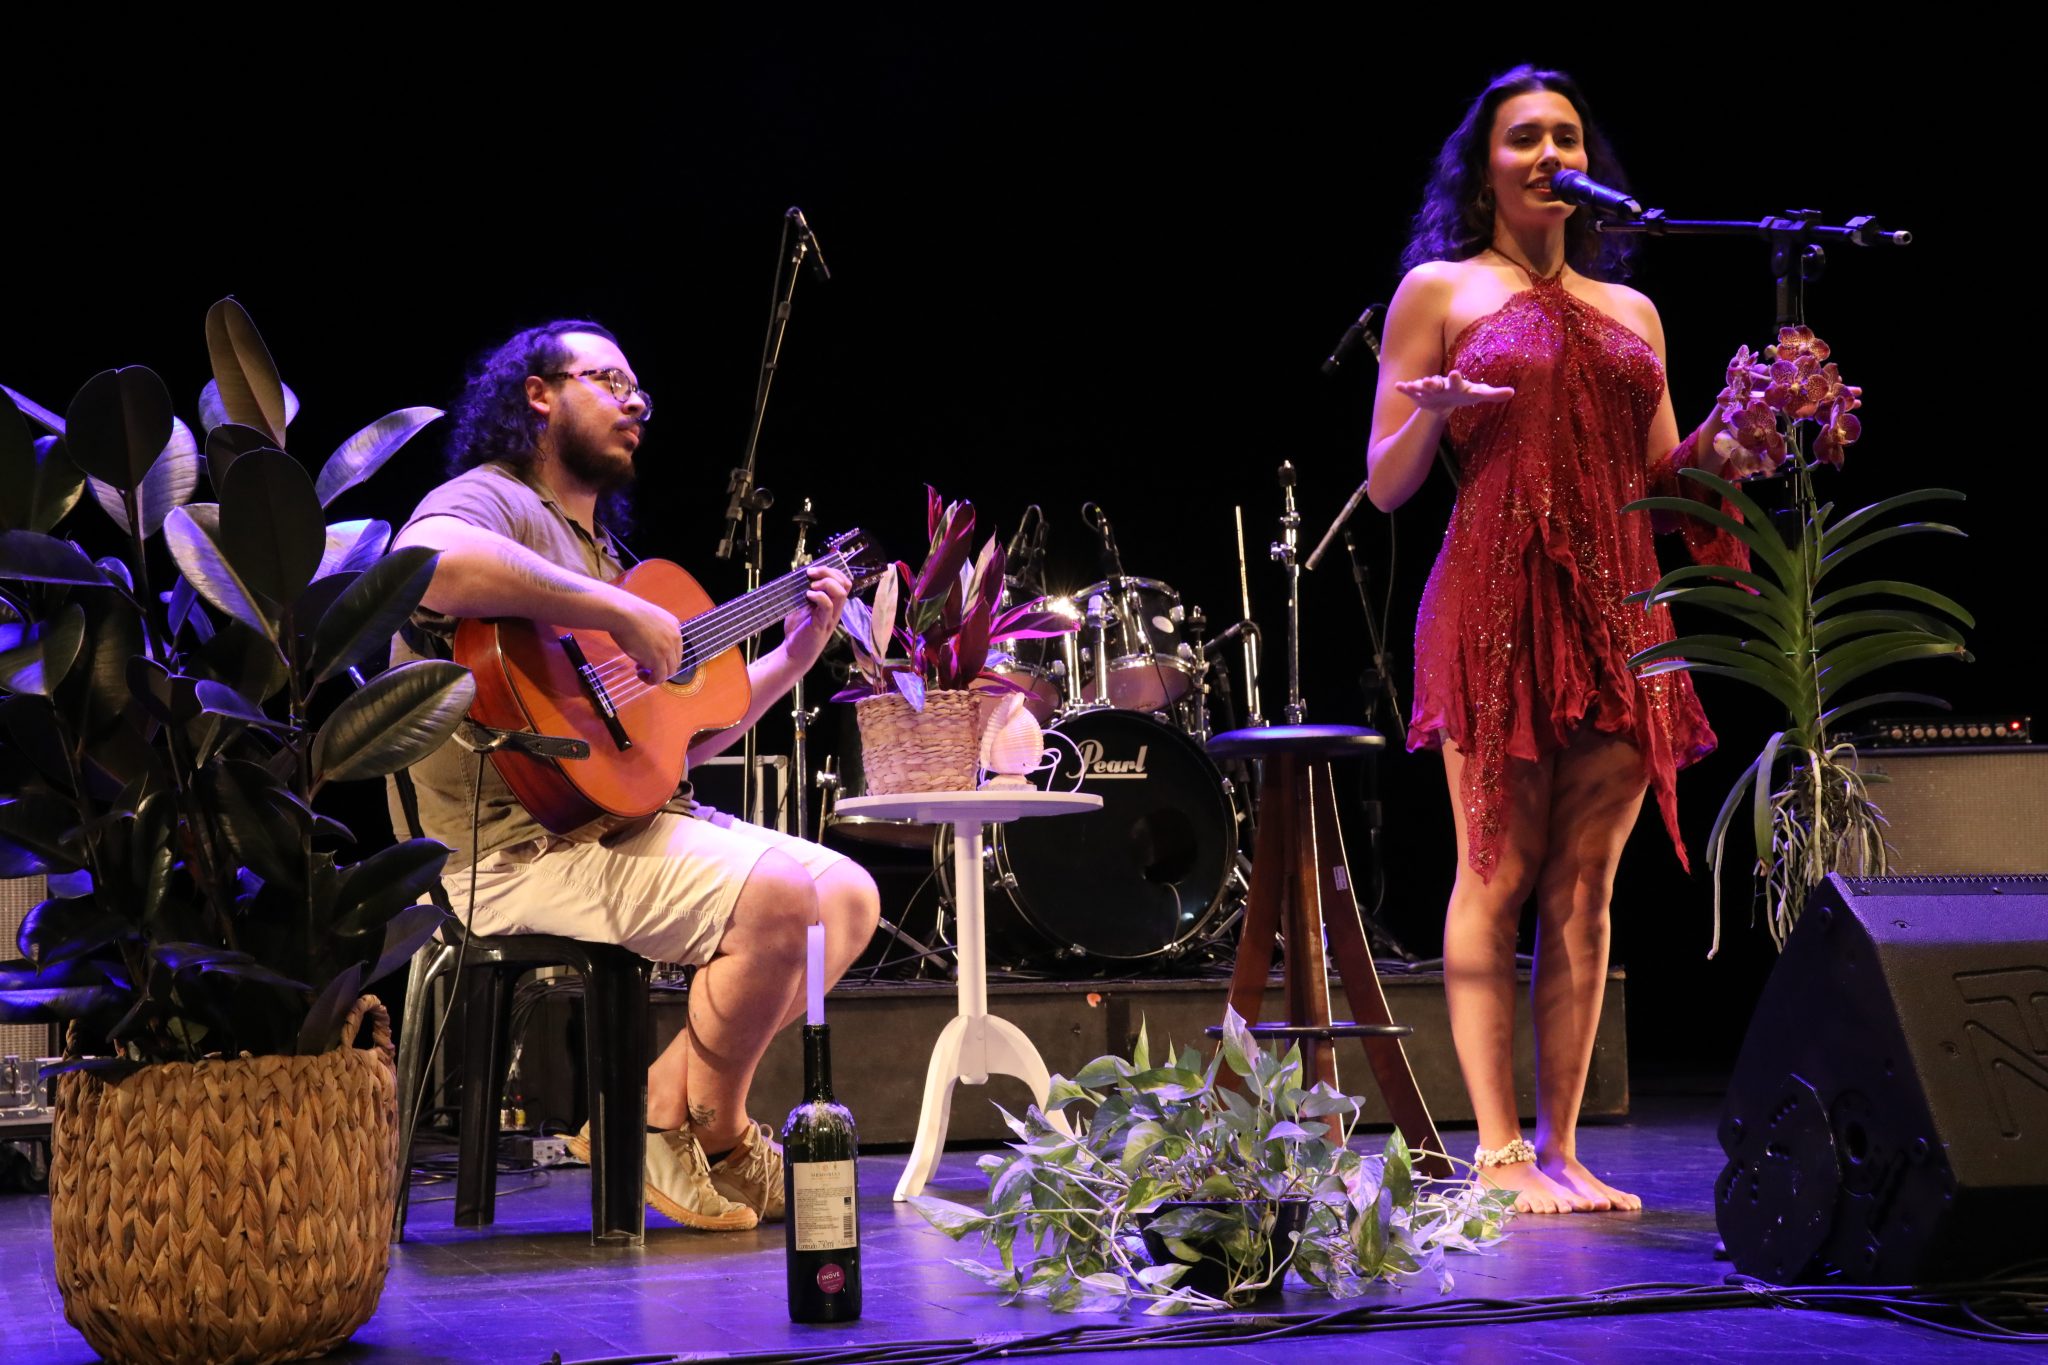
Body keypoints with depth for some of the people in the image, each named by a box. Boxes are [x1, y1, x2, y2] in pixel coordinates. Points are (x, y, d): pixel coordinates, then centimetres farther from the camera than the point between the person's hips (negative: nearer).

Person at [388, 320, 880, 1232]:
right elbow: (426, 561, -34)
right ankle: (715, 1140, -4)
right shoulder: (490, 501, -5)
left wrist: (794, 653, 17)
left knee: (848, 897, 5)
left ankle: (660, 1105, 2)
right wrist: (621, 614, -28)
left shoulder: (594, 546, 26)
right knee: (778, 893, -25)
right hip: (518, 843, -10)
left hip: (621, 820, 10)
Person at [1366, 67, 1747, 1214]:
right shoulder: (1441, 289, 7)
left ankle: (1563, 1146, 6)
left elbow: (1664, 476, 19)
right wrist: (1430, 414, -18)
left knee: (1586, 884, 2)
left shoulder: (1633, 311, 20)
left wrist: (1731, 440, 1)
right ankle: (1499, 1151, -3)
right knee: (1499, 876, -6)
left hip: (1617, 610, 4)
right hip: (1495, 605, -4)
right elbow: (1384, 485, 3)